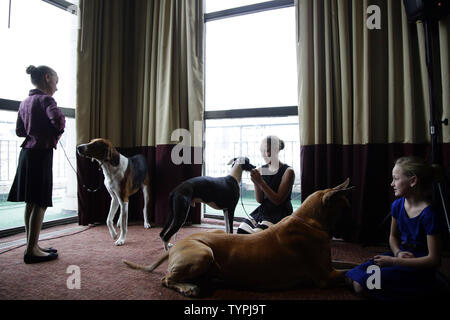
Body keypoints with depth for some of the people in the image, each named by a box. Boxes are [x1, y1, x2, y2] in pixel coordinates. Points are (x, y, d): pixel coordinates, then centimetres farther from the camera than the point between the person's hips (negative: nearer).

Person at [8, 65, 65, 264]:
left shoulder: (25, 102, 16)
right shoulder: (45, 99, -9)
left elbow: (19, 131, 19)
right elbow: (58, 118, -27)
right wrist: (56, 137, -10)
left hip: (27, 152, 9)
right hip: (41, 153, -9)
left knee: (31, 203, 12)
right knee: (40, 203, -4)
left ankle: (32, 246, 20)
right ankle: (32, 251, 1)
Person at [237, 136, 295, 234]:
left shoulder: (288, 171, -10)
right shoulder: (261, 170, 4)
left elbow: (278, 201, -15)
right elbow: (259, 200, 5)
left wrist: (261, 182, -22)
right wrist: (256, 183, -13)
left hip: (280, 214, -5)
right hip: (263, 210, 6)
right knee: (241, 231, -11)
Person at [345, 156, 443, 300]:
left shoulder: (429, 214, -21)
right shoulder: (398, 205, 0)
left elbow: (434, 259, -18)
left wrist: (393, 261, -20)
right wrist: (398, 253, -7)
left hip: (419, 268, -6)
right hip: (400, 257, 7)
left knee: (362, 286, -21)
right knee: (351, 278, -9)